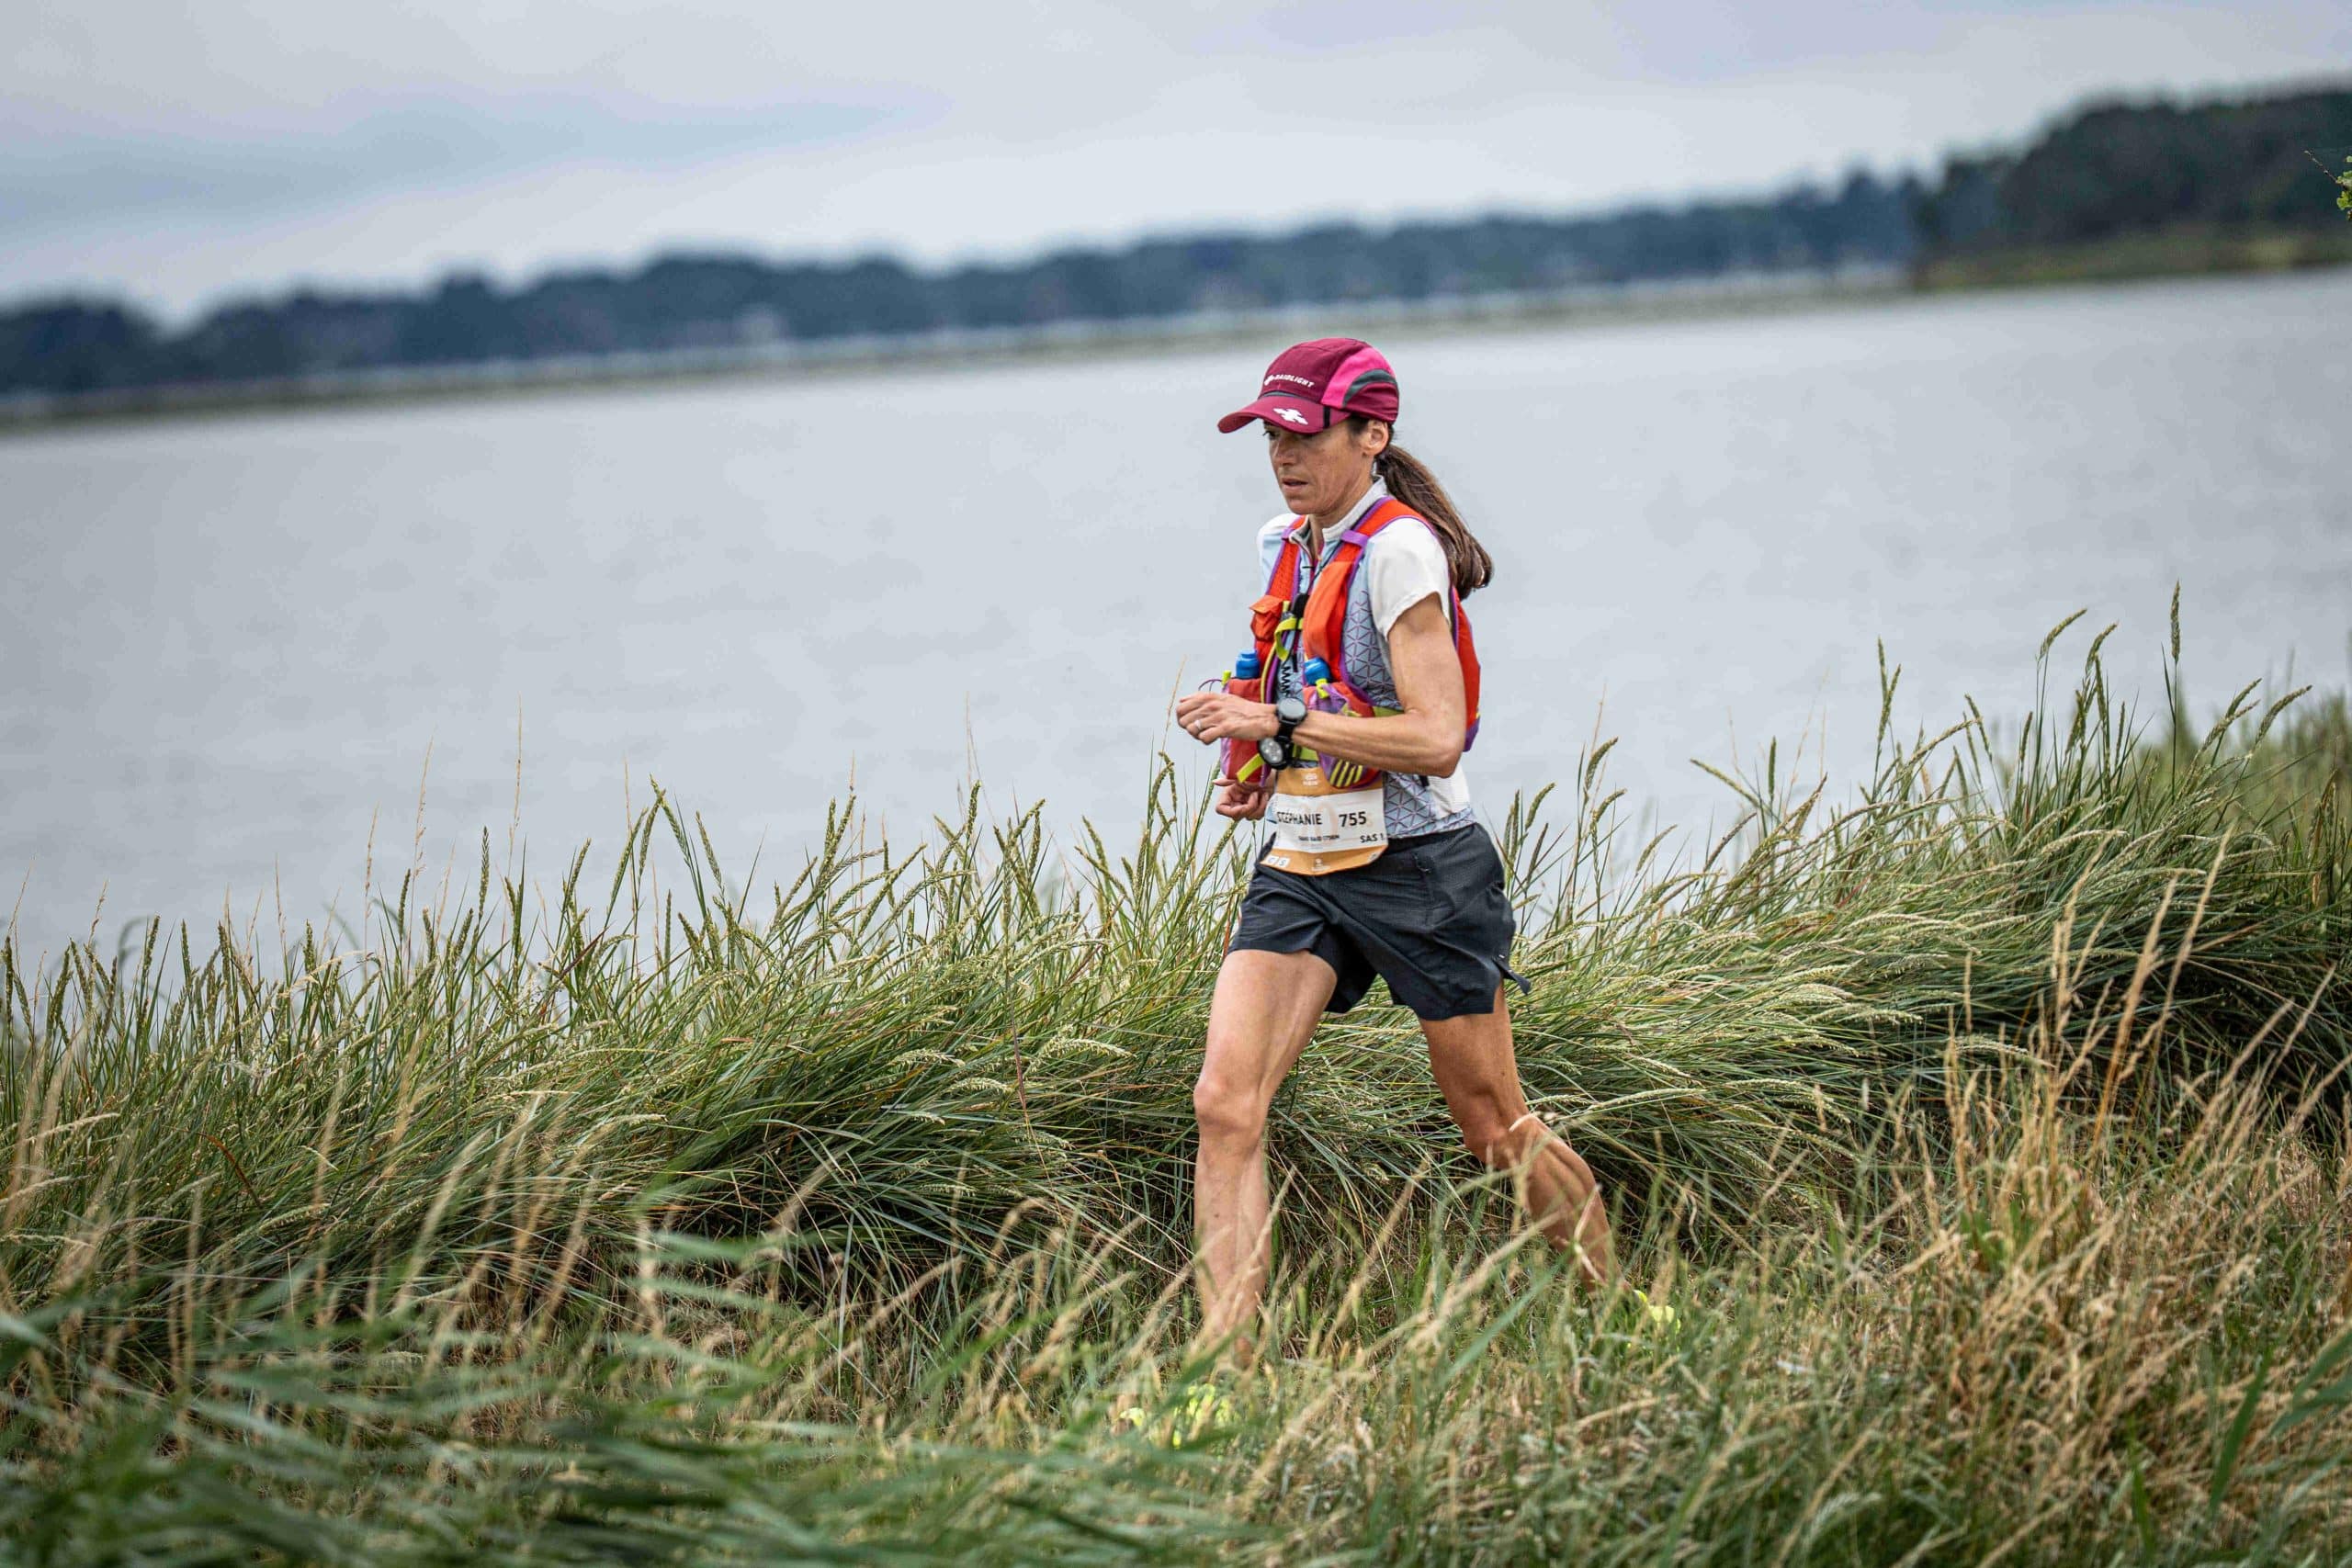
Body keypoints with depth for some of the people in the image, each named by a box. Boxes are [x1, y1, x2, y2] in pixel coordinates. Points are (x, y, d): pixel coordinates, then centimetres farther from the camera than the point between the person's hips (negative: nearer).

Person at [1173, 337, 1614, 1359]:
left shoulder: (1398, 549, -16)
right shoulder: (1282, 546, 10)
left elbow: (1437, 739, -24)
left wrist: (1278, 722, -26)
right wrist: (1265, 767, 11)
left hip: (1418, 870, -7)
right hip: (1300, 868, 7)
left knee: (1498, 1132, 7)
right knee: (1225, 1104, -13)